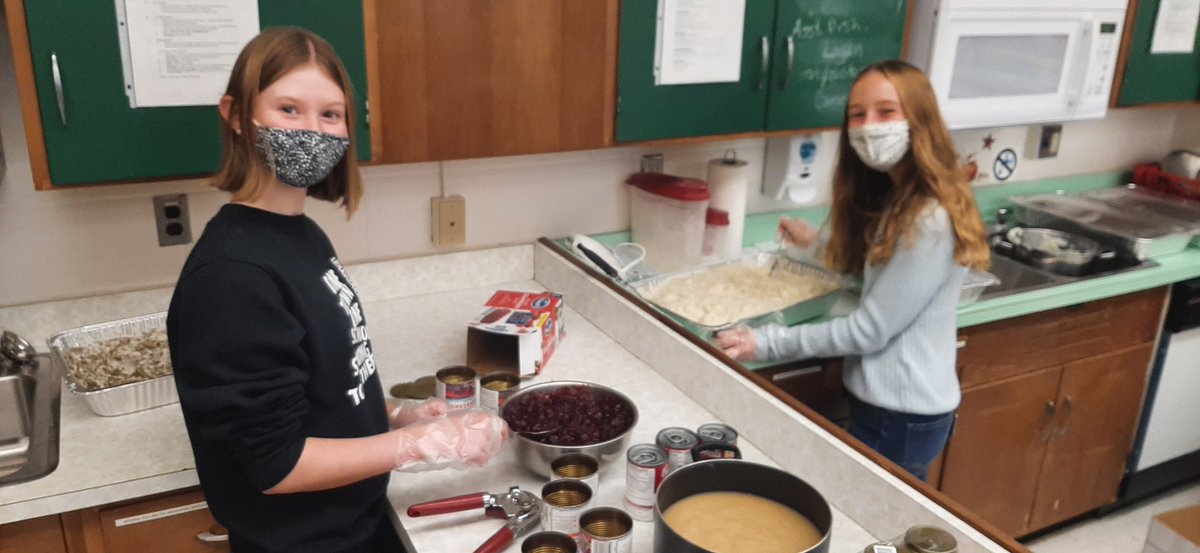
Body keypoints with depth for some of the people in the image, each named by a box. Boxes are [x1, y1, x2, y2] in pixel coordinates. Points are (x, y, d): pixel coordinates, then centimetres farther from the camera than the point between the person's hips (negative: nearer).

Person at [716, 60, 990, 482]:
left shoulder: (931, 221, -25)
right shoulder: (892, 196, 4)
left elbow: (870, 330, -23)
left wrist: (767, 343, -21)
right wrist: (816, 243, 12)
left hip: (903, 414, -9)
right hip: (881, 399, 9)